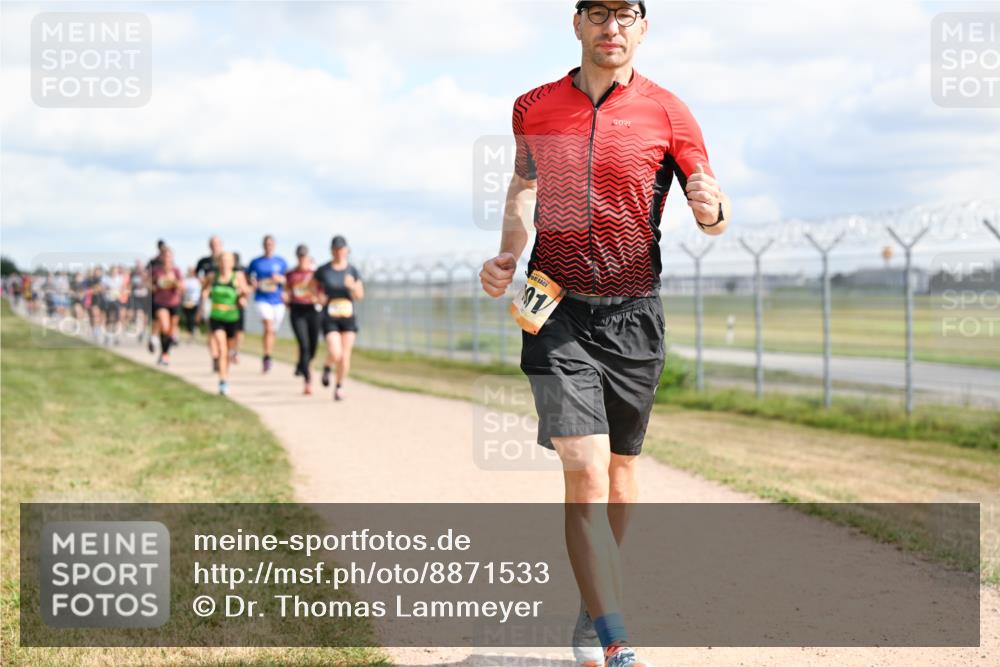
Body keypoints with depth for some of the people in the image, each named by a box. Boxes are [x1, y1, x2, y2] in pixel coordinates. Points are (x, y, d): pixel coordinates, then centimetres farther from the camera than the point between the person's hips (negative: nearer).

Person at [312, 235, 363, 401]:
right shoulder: (323, 270, -3)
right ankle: (327, 368, 19)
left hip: (348, 317, 2)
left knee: (345, 355, 1)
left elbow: (360, 295, 4)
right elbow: (313, 286, 14)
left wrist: (352, 286, -17)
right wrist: (318, 296, -6)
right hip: (330, 318, -2)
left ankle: (339, 388, 20)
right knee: (335, 355, -16)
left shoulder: (352, 271, 3)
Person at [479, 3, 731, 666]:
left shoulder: (666, 112, -1)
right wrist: (508, 254, 5)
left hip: (633, 314, 1)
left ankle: (595, 605, 32)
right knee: (585, 470, -14)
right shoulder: (535, 108, 5)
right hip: (556, 312, 0)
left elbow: (715, 218, -2)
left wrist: (711, 207, -26)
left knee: (620, 465, 12)